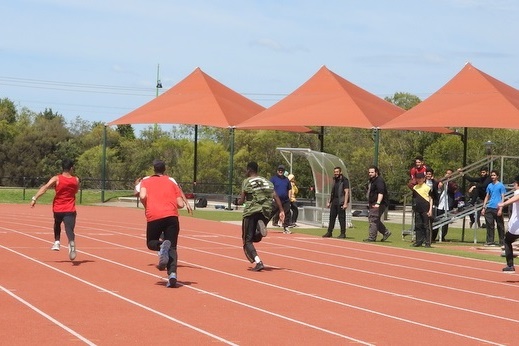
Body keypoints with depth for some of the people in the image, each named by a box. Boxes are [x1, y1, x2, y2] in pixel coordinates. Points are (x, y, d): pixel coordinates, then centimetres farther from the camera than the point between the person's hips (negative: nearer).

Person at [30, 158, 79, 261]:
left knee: (57, 224, 32)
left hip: (57, 209, 1)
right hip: (70, 210, -1)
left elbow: (45, 187, -18)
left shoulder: (56, 179, -4)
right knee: (69, 229, -14)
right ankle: (71, 242, -46)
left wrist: (35, 198, -23)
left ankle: (57, 242, 20)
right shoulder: (76, 180, 4)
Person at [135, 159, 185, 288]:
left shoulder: (145, 181, 17)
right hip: (172, 216, 1)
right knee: (172, 248, 3)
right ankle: (172, 273, -22)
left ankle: (161, 245, -16)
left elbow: (143, 196, -4)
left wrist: (147, 208, 14)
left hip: (154, 217, -1)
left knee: (151, 243, 21)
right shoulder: (171, 181, 20)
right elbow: (180, 204, 12)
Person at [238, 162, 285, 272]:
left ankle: (258, 262, -21)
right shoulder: (267, 182, 16)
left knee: (247, 241, 0)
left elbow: (241, 200, -3)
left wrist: (239, 201, 19)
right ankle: (261, 226, -14)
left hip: (251, 212, -4)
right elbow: (276, 197, 5)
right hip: (265, 212, 4)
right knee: (256, 238, 20)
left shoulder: (247, 182, 2)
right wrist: (281, 211, 4)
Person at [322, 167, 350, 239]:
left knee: (341, 218, -3)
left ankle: (343, 233, 2)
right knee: (332, 217, 9)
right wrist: (329, 202, 20)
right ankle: (329, 232, 16)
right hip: (334, 201, 8)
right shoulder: (335, 180, 16)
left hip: (340, 202, -8)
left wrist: (345, 203, -21)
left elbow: (346, 192, -14)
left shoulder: (344, 180, -8)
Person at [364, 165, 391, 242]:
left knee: (373, 219, -11)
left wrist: (378, 203, -34)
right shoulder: (372, 181, 19)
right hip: (373, 204, 11)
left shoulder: (379, 181, -14)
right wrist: (370, 203, 31)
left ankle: (372, 237, -8)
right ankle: (386, 232, 19)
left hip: (379, 204, -11)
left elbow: (381, 193, -26)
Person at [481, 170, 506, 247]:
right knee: (489, 225, 3)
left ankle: (502, 242, 6)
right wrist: (483, 208, 12)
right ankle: (490, 241, 8)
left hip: (497, 208, -5)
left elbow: (502, 198, -5)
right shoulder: (489, 185, 15)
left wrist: (500, 209, -14)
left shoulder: (501, 186, -2)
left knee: (500, 226, 1)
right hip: (489, 208, 5)